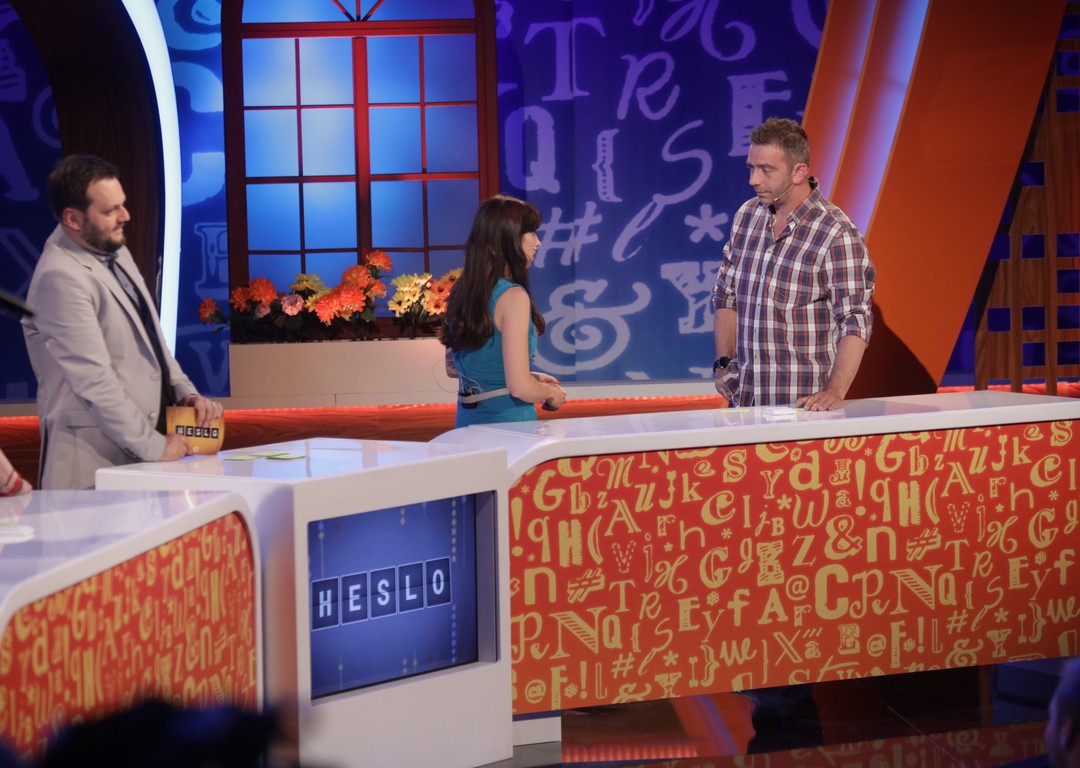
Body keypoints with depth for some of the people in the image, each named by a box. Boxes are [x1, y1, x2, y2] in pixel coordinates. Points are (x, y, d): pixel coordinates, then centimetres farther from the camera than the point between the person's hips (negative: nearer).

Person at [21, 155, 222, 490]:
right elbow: (94, 380, -20)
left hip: (141, 453, 8)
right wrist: (153, 446, -15)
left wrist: (186, 392, 7)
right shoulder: (61, 278, -17)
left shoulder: (115, 252, 11)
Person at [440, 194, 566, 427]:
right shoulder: (513, 297, -15)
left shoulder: (461, 291, 8)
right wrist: (551, 393, 1)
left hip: (467, 423, 8)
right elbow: (519, 387, -20)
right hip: (509, 422, -8)